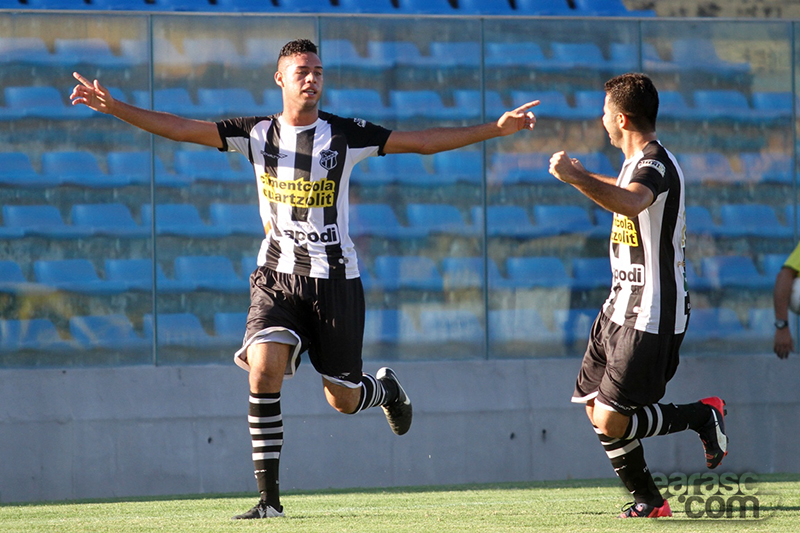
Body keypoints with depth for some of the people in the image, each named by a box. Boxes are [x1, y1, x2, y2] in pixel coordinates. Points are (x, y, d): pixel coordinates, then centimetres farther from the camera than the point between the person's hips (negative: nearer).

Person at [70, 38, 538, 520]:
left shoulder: (346, 135, -3)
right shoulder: (257, 134, 0)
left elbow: (425, 141, -1)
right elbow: (181, 128, -3)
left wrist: (498, 128, -7)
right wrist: (115, 108, -13)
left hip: (335, 278, -1)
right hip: (277, 277, 1)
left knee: (343, 400, 5)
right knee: (263, 370, -21)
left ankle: (386, 388, 44)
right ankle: (270, 498, -15)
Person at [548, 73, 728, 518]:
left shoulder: (655, 166, -19)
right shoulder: (639, 164, 13)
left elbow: (631, 202, -44)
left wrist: (576, 178, -53)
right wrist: (587, 178, 54)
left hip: (652, 317, -10)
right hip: (621, 310, 10)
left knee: (612, 421, -13)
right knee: (595, 408, 9)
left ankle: (704, 416, 6)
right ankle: (648, 501, 18)